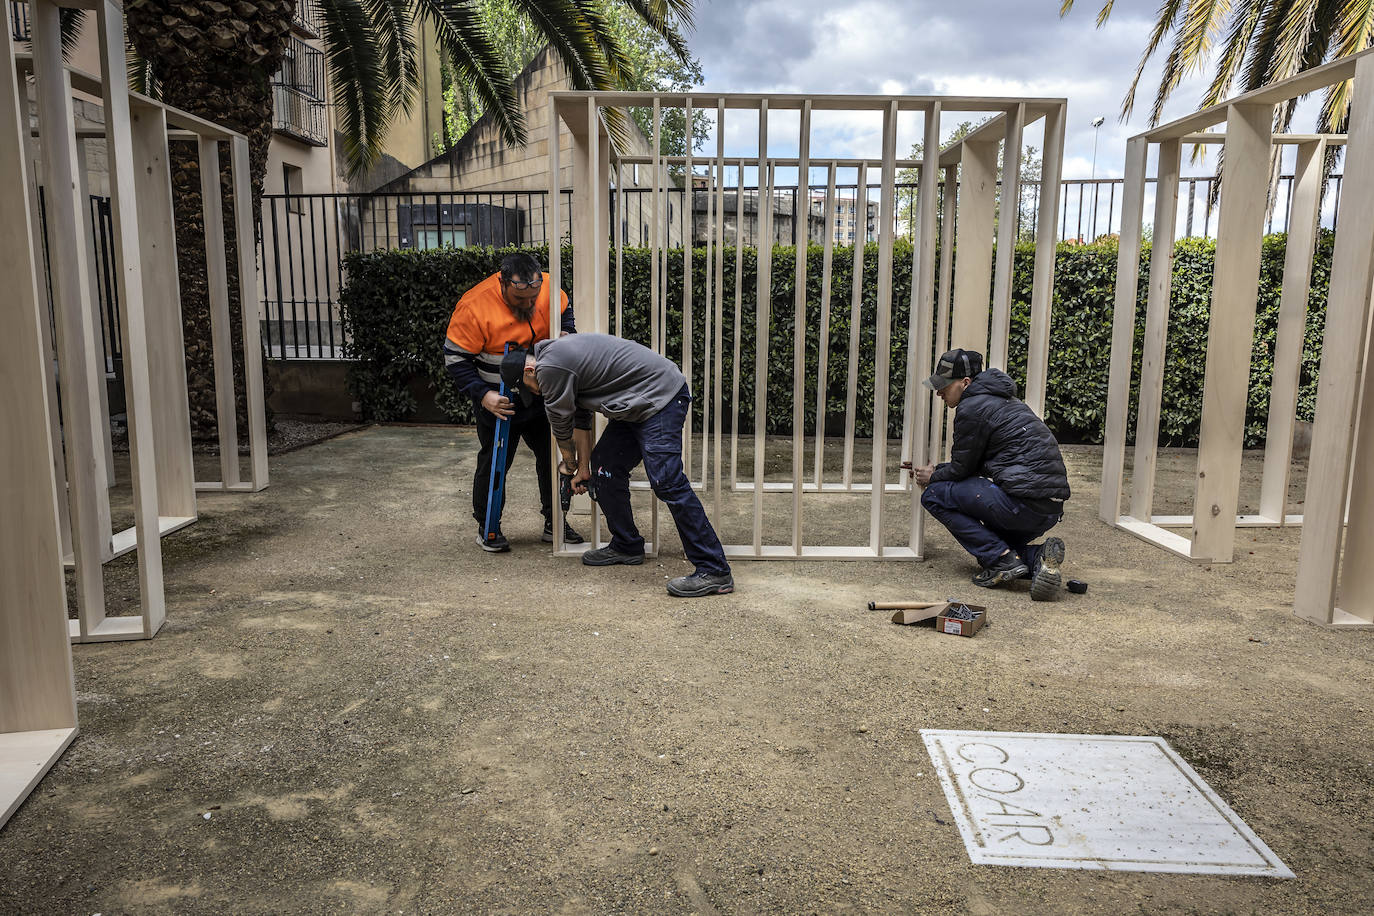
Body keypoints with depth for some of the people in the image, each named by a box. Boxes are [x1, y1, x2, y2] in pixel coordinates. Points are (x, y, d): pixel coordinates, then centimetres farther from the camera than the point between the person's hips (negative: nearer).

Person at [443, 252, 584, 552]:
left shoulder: (548, 287, -13)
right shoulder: (474, 306, -26)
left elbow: (564, 313, 12)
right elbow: (456, 359, -18)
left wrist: (564, 334, -9)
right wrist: (483, 395, -28)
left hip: (542, 397, 5)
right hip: (499, 403, -4)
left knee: (552, 456, 11)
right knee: (494, 463, 3)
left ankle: (554, 523, 26)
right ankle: (488, 528, 21)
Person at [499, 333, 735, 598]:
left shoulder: (550, 368, -15)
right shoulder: (555, 354, 17)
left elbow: (561, 424, -2)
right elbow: (580, 418, 22)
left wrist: (569, 464, 17)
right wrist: (583, 468, 25)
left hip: (660, 397, -11)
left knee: (666, 481, -18)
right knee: (604, 466, 13)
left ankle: (714, 572, -18)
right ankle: (627, 546, 25)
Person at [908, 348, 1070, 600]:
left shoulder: (971, 408, -9)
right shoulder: (1002, 400, 21)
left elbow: (962, 468, -2)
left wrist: (933, 477, 17)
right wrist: (937, 470, 31)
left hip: (1024, 503, -10)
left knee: (934, 495, 0)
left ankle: (1003, 560, -7)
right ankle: (1037, 557, 2)